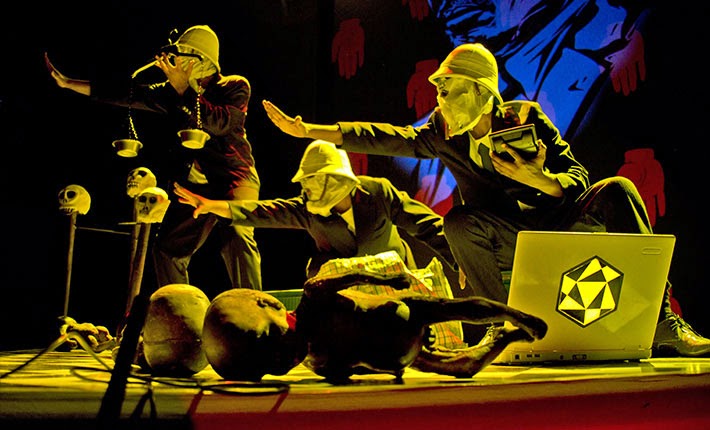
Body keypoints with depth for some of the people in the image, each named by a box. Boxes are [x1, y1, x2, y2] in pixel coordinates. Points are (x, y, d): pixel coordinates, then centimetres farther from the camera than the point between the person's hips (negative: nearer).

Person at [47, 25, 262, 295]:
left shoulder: (235, 87, 0)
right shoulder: (175, 92, 14)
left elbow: (219, 123, -17)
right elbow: (126, 95, 13)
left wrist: (183, 88, -15)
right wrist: (67, 83, 11)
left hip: (234, 175, -6)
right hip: (194, 183, 6)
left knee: (237, 238, -28)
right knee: (167, 248, 0)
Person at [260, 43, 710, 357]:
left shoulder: (526, 117, -4)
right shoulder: (444, 135, 1)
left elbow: (577, 178, -8)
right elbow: (386, 138, -3)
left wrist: (540, 179, -31)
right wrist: (308, 130, -9)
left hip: (560, 224, 0)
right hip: (508, 243, 0)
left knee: (616, 190, -24)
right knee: (460, 222, -30)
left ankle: (661, 324, -26)